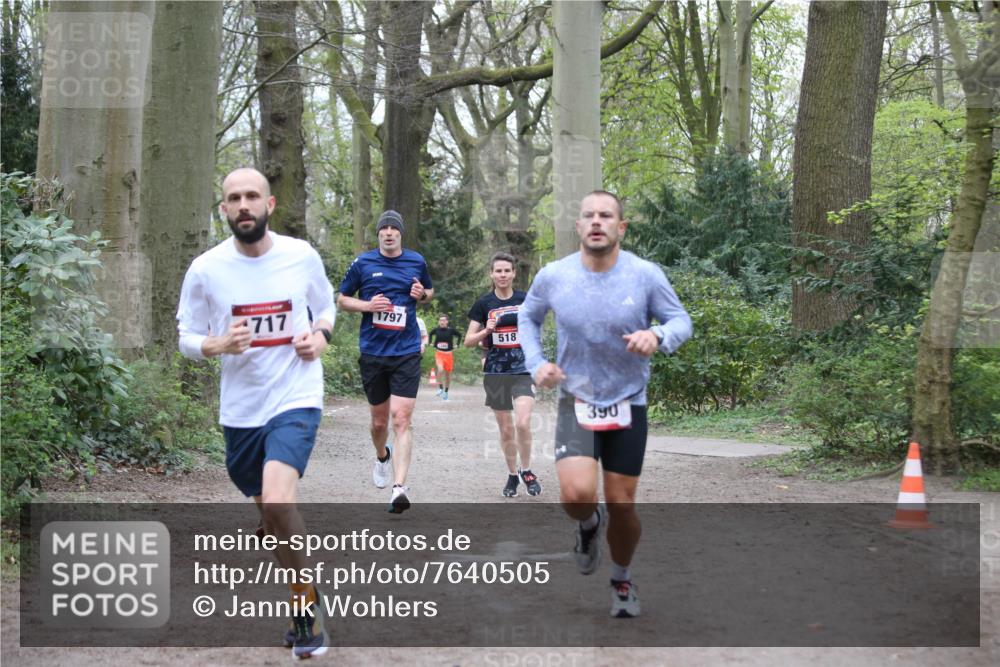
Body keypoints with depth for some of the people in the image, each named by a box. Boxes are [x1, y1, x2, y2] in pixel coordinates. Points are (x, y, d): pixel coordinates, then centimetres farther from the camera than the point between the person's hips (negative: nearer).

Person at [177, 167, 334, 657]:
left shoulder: (302, 256, -4)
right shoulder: (206, 269, -5)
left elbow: (326, 307, 15)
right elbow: (188, 339, 3)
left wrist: (320, 335, -7)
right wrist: (221, 345, -19)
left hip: (296, 399, -3)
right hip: (240, 408, 3)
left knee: (276, 502, -24)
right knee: (267, 509, 14)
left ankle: (305, 600, -4)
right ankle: (306, 604, 37)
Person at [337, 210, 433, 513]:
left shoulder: (417, 261, 6)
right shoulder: (362, 263, 3)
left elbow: (430, 291, 23)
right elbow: (342, 298, 10)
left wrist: (422, 294, -1)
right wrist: (368, 305, -9)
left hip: (406, 352, -1)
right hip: (372, 352, 1)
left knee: (401, 420, -13)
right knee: (379, 421, 12)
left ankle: (399, 487, -18)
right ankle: (382, 457, 45)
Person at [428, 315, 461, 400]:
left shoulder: (451, 330, -7)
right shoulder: (436, 330, -3)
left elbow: (459, 335, 9)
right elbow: (431, 334, 20)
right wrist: (431, 343, 9)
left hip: (448, 354, 1)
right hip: (439, 353, -1)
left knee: (448, 374, 10)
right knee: (440, 369, -27)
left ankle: (446, 392, 28)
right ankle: (440, 388, -9)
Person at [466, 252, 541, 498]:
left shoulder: (526, 300, 2)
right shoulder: (483, 304, 1)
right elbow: (469, 341, 0)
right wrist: (486, 331, -16)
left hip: (523, 371, -1)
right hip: (495, 374, 1)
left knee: (523, 423, -17)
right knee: (506, 430, 7)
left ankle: (526, 471, 4)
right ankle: (512, 474, 25)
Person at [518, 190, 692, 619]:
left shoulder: (646, 275, -11)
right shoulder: (552, 276, -7)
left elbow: (681, 320, -1)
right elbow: (527, 317, 12)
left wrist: (658, 336, -25)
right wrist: (536, 363, -4)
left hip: (628, 403, 0)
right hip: (575, 401, 0)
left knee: (621, 503, 4)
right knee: (577, 494, -21)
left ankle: (622, 580, 33)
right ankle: (589, 524, 18)